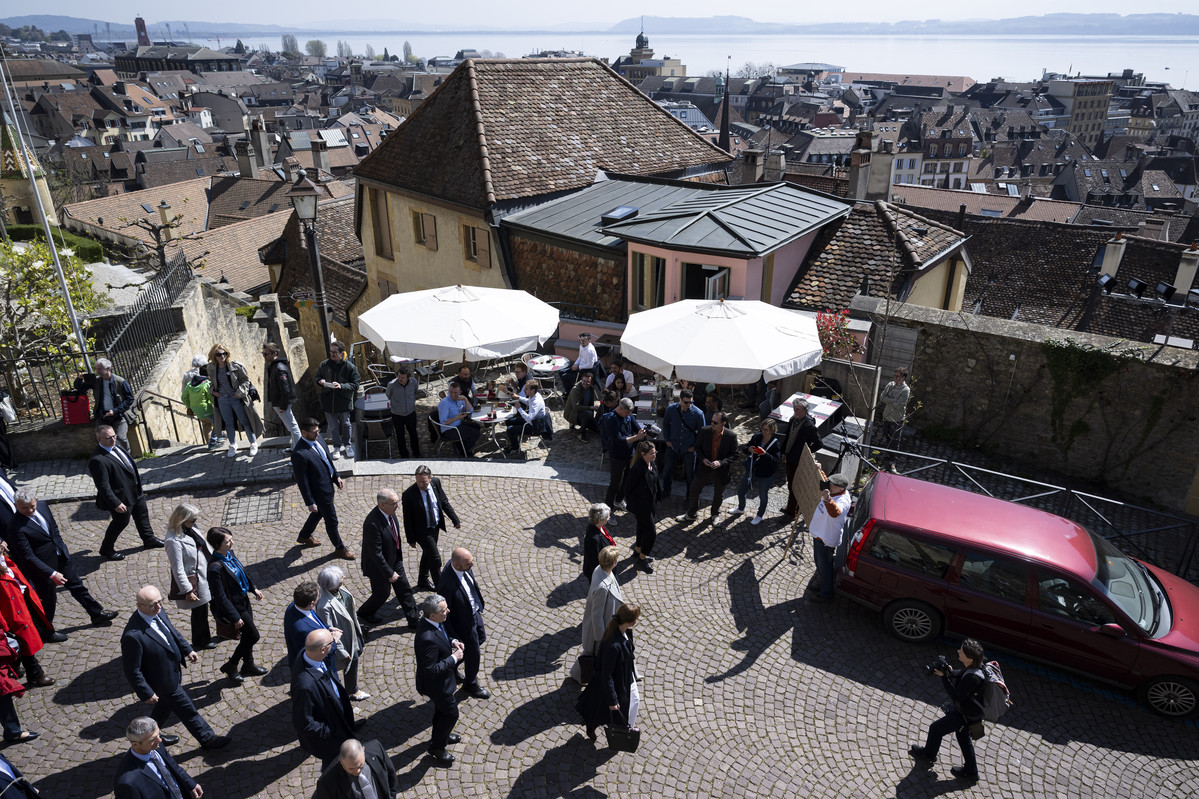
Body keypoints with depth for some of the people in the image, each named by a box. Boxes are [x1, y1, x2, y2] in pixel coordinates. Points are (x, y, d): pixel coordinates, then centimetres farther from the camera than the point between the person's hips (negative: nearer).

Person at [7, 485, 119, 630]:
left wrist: (61, 547, 13)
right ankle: (47, 631, 36)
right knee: (49, 599, 12)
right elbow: (28, 557, -25)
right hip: (42, 565, -7)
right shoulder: (16, 528, -28)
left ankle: (97, 614, 37)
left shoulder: (42, 506, -8)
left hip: (61, 556, 7)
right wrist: (52, 574, -27)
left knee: (77, 585, 20)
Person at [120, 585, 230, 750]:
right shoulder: (133, 636, -37)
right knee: (187, 710, 11)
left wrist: (187, 649, 11)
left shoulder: (158, 612, -13)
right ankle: (207, 738, 31)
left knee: (165, 707, 29)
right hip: (164, 681, -8)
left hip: (174, 671, 8)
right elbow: (132, 670, -25)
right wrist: (146, 694, -18)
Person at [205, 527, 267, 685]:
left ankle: (248, 665, 42)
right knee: (253, 636, 3)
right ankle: (230, 666, 23)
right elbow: (220, 598, -26)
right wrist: (235, 617, -20)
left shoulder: (229, 553, -7)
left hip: (244, 600, 8)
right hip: (234, 606, -8)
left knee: (248, 635, 21)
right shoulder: (215, 568, -32)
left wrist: (254, 588, 11)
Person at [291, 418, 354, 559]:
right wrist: (310, 502, -18)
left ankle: (304, 536, 54)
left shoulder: (317, 439, -5)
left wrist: (336, 476, 11)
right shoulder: (299, 454, -30)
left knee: (319, 513, 29)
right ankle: (339, 548, 31)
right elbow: (302, 481, -23)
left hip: (328, 485, 9)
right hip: (320, 493, -9)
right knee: (331, 521, 10)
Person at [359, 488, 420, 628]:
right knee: (382, 594, 14)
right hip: (379, 565, -7)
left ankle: (414, 620, 31)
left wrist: (399, 548, 21)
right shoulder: (372, 524, -36)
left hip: (395, 559, 8)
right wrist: (389, 573, -23)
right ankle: (363, 614, 42)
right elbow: (376, 553, -30)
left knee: (404, 589, 16)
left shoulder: (389, 512, -11)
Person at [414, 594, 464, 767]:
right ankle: (436, 747, 32)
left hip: (442, 678, 9)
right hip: (436, 683, -9)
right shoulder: (428, 638, -41)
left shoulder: (435, 622, -14)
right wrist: (454, 658, -27)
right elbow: (432, 670, -34)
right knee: (451, 713, 11)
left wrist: (452, 641, -7)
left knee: (441, 708, 30)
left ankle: (440, 735, 55)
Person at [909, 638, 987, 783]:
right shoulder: (972, 666, -14)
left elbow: (956, 696, -31)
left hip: (965, 716, -8)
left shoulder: (973, 678, -41)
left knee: (935, 729, 12)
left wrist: (944, 677, -29)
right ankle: (971, 772, 45)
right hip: (968, 709, 8)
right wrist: (949, 672, -12)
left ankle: (928, 753, 41)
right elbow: (961, 674, 6)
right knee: (963, 737, 28)